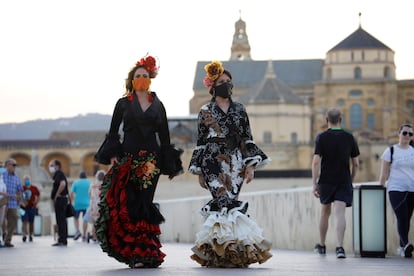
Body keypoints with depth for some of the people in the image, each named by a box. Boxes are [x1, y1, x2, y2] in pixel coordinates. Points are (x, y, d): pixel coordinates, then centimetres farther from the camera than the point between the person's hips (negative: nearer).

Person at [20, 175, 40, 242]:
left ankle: (31, 236, 18)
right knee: (24, 222, -11)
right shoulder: (22, 188, -3)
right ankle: (24, 235, -17)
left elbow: (38, 196, 13)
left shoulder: (34, 188, 1)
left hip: (32, 207, 2)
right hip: (24, 208, -2)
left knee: (31, 222, 8)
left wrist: (36, 203, 2)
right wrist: (21, 203, -8)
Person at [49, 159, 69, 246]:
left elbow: (63, 184, -32)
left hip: (60, 199, -11)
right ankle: (63, 241, 16)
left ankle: (62, 240, -9)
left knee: (61, 220, -9)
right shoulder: (57, 175, 19)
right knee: (61, 220, 12)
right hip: (59, 200, 11)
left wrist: (57, 194, -22)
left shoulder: (59, 174, -12)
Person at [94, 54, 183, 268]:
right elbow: (113, 132, 8)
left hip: (151, 161, 1)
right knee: (127, 205, -10)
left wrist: (169, 165, 10)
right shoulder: (123, 103, 9)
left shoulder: (157, 105, 13)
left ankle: (144, 254, -3)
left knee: (143, 204, -5)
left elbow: (164, 136, 14)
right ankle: (140, 253, -8)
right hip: (128, 160, -1)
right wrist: (113, 155, -6)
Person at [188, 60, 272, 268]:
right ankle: (234, 250, -14)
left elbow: (247, 139, 10)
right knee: (225, 203, -16)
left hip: (235, 163, 2)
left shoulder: (239, 109, 12)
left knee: (220, 206, -3)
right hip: (214, 163, -2)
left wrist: (250, 165, 1)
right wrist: (200, 172, 4)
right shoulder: (205, 111, 6)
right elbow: (200, 142, 7)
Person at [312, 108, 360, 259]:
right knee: (340, 214, -8)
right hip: (344, 181, 0)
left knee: (325, 212, 16)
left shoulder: (321, 137, -3)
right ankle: (340, 247, -23)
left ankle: (321, 245, 29)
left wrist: (314, 184, -6)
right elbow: (356, 164, 6)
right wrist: (351, 180, 20)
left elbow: (316, 162, -10)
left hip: (326, 181, 0)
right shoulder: (349, 137, 3)